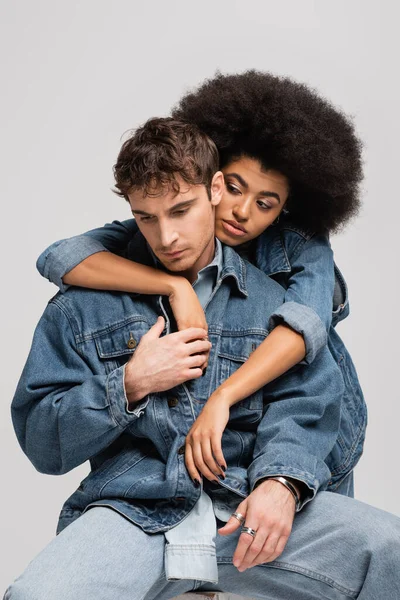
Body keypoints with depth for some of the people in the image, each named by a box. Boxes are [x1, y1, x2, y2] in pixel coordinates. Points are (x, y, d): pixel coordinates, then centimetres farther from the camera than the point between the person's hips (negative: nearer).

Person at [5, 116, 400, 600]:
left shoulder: (269, 298, 13)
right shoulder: (84, 305, 10)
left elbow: (304, 402, 2)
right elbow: (41, 441, 7)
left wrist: (280, 482, -18)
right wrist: (130, 384, -7)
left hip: (246, 505, 2)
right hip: (132, 509, -1)